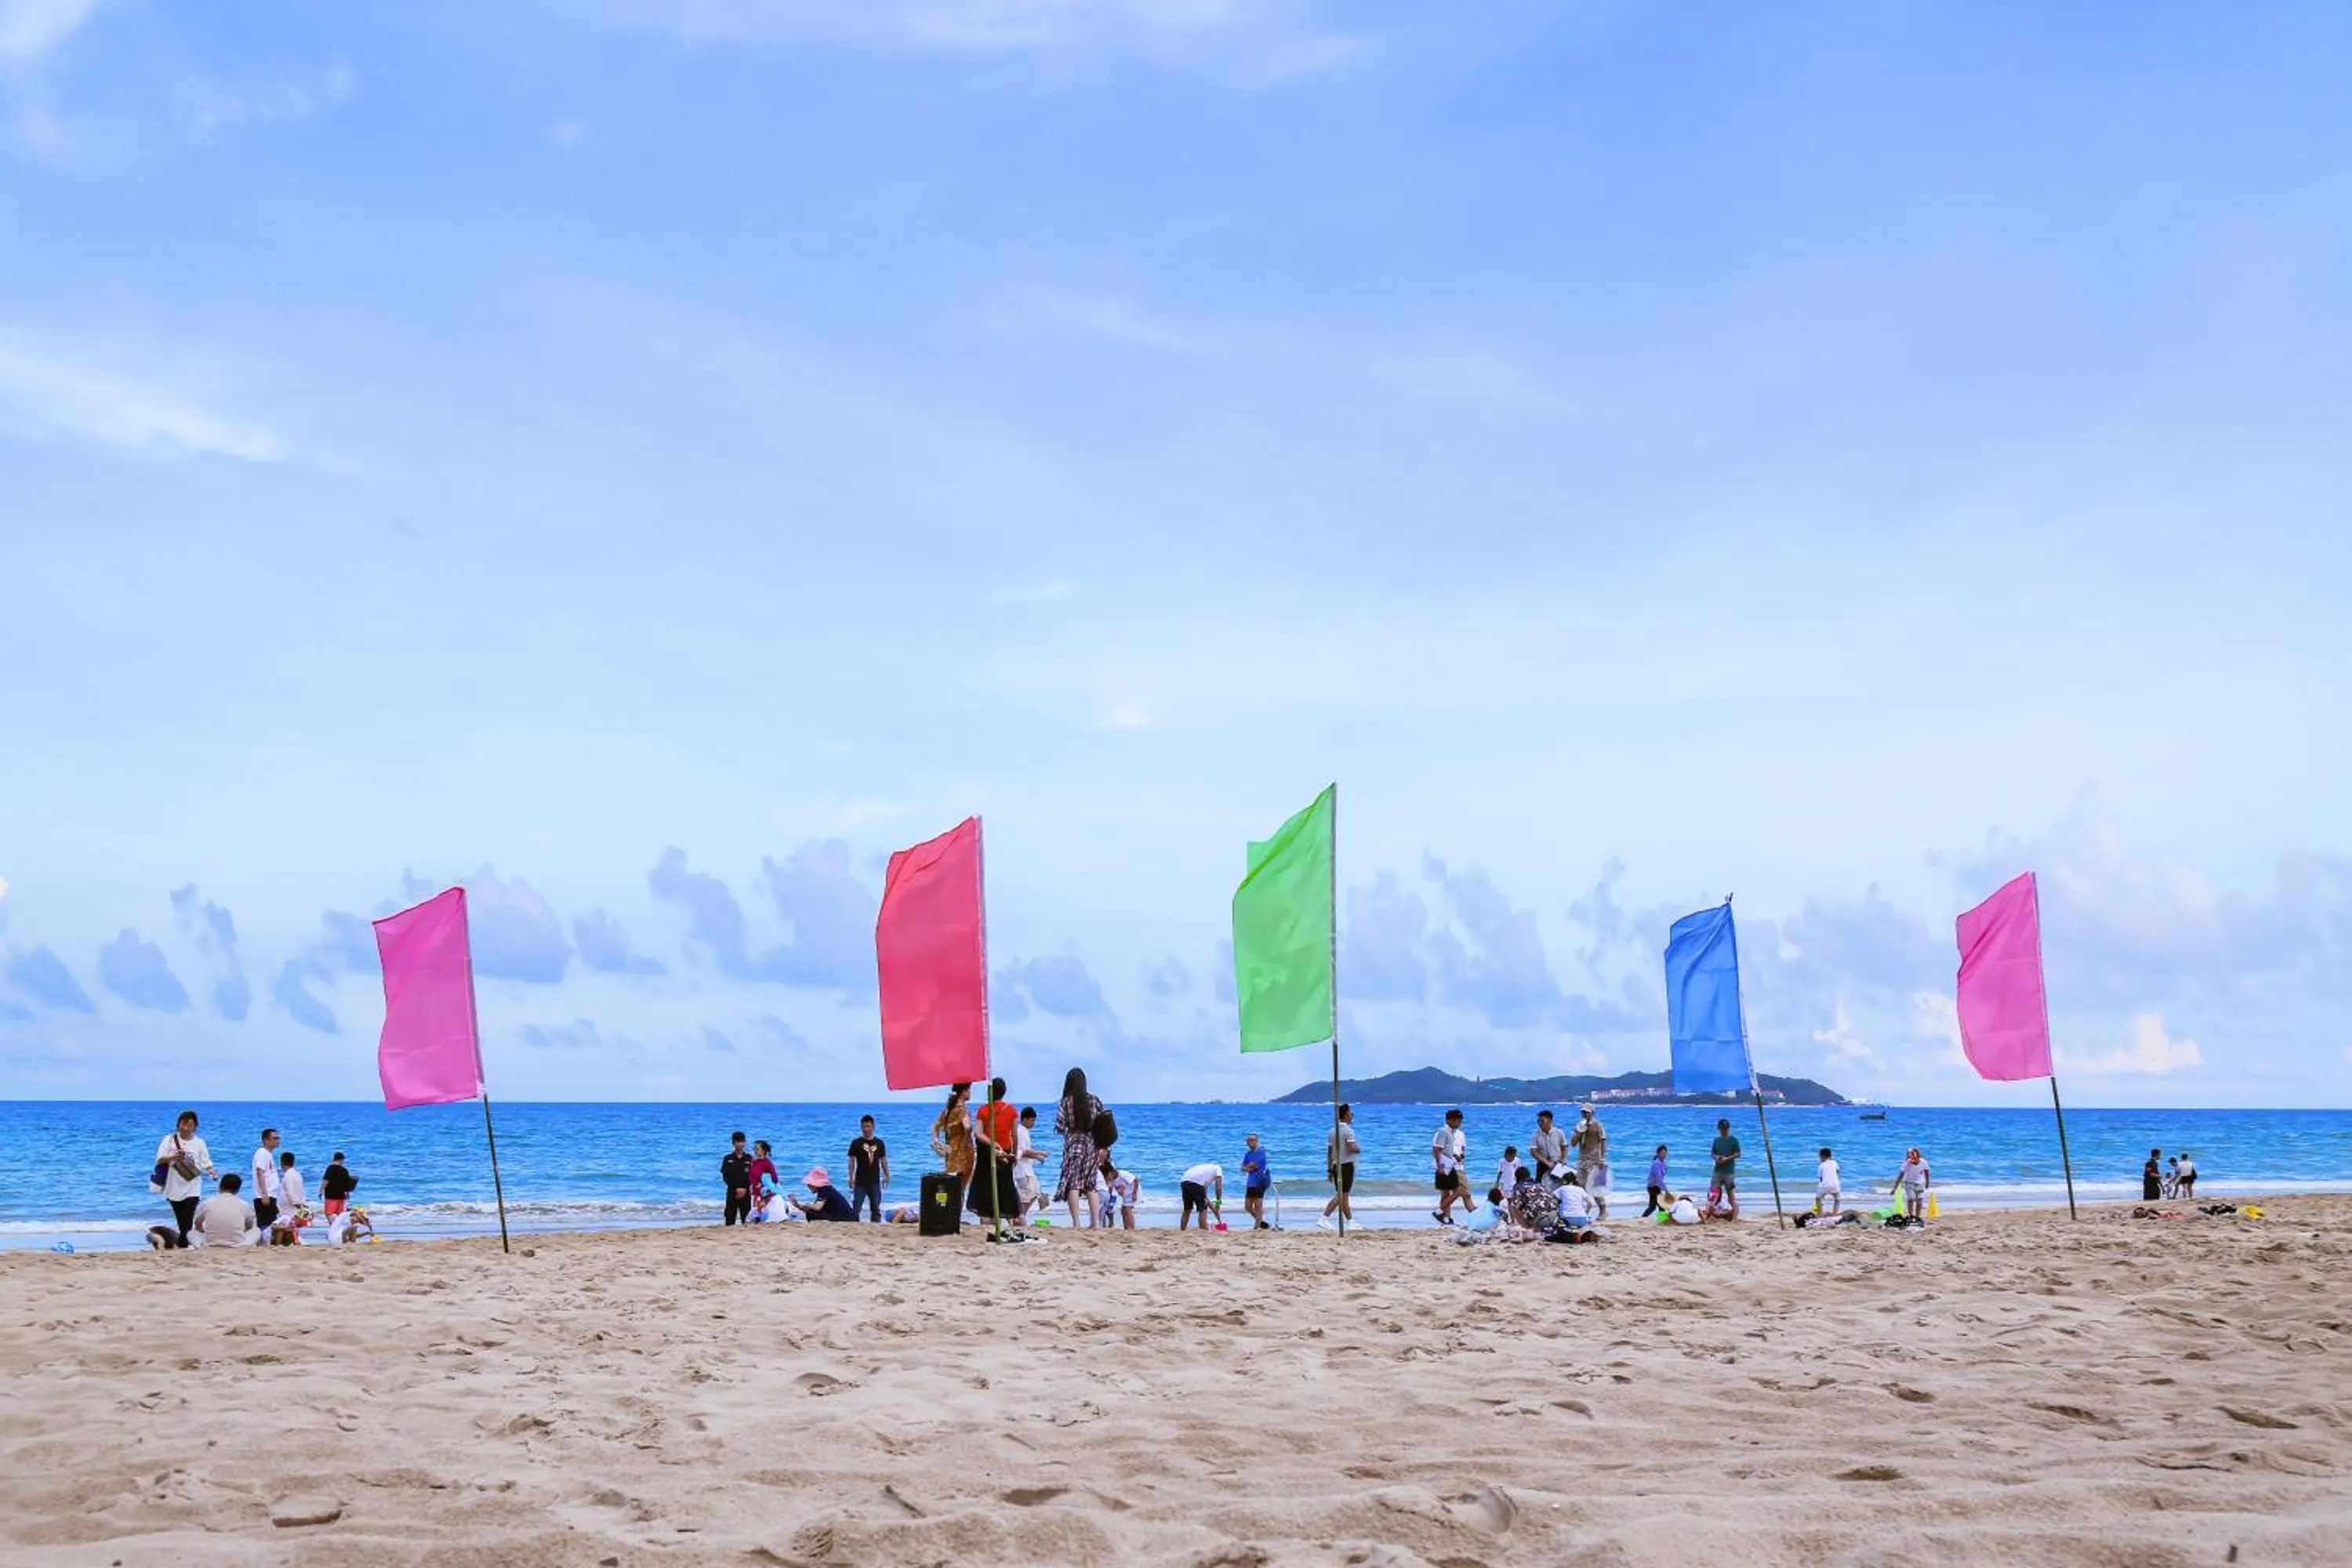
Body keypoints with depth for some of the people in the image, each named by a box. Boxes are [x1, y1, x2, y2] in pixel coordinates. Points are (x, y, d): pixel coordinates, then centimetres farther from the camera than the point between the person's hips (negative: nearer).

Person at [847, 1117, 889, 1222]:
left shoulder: (879, 1143, 6)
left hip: (875, 1181, 3)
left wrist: (886, 1176, 7)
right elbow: (852, 1161, -2)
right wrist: (851, 1178, -7)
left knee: (876, 1208, 9)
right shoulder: (856, 1143, -2)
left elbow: (883, 1160, 11)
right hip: (860, 1182, -3)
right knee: (856, 1207, -6)